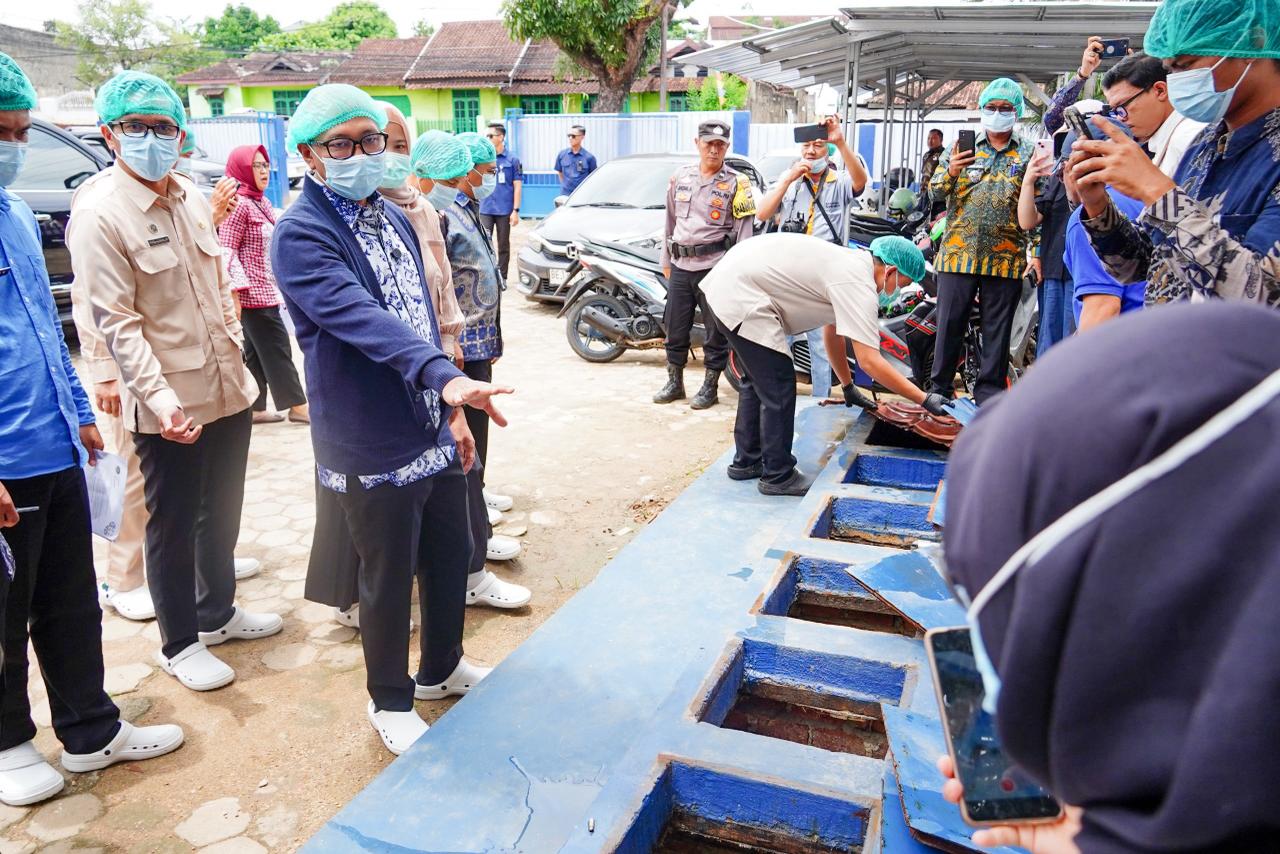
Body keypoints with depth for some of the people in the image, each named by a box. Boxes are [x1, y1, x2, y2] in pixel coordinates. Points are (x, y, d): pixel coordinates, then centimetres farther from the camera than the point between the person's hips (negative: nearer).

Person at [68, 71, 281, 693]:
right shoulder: (98, 214, -13)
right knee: (174, 524, 8)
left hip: (228, 389, 7)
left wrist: (236, 356, 14)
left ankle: (218, 612, 40)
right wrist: (160, 398, -27)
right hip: (169, 405, -7)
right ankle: (180, 644, 26)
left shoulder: (192, 199, 7)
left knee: (222, 511, 20)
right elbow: (116, 322, -18)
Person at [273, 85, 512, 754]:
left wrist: (452, 409, 14)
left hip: (435, 434, 7)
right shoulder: (300, 235, -15)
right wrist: (446, 377, -45)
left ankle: (441, 667, 43)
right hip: (374, 448, -7)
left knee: (452, 557, 19)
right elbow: (363, 320, -31)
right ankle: (391, 703, 32)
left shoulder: (395, 219, 11)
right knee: (389, 579, 9)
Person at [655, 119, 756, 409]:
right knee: (675, 329, 10)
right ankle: (674, 383, 24)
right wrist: (666, 261, 18)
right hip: (680, 266, 5)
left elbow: (744, 230, -5)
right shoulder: (680, 177, 10)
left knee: (716, 331, 2)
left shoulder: (736, 183, -3)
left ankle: (710, 387, 13)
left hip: (715, 266, -4)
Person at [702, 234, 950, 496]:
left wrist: (849, 388, 29)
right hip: (741, 296, -11)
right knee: (778, 389, -4)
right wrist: (925, 400, -14)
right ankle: (778, 476, 8)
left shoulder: (851, 261, 14)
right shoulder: (859, 286, -15)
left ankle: (746, 461, 33)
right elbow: (870, 361, -20)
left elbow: (832, 334, 24)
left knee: (758, 380, 22)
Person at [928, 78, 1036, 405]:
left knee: (997, 329, 5)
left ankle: (990, 389, 15)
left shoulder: (1029, 152, 8)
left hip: (1006, 257, 0)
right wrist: (950, 173, -15)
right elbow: (935, 190, 7)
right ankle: (940, 386, 15)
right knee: (950, 322, 4)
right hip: (958, 252, 1)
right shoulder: (962, 146, 11)